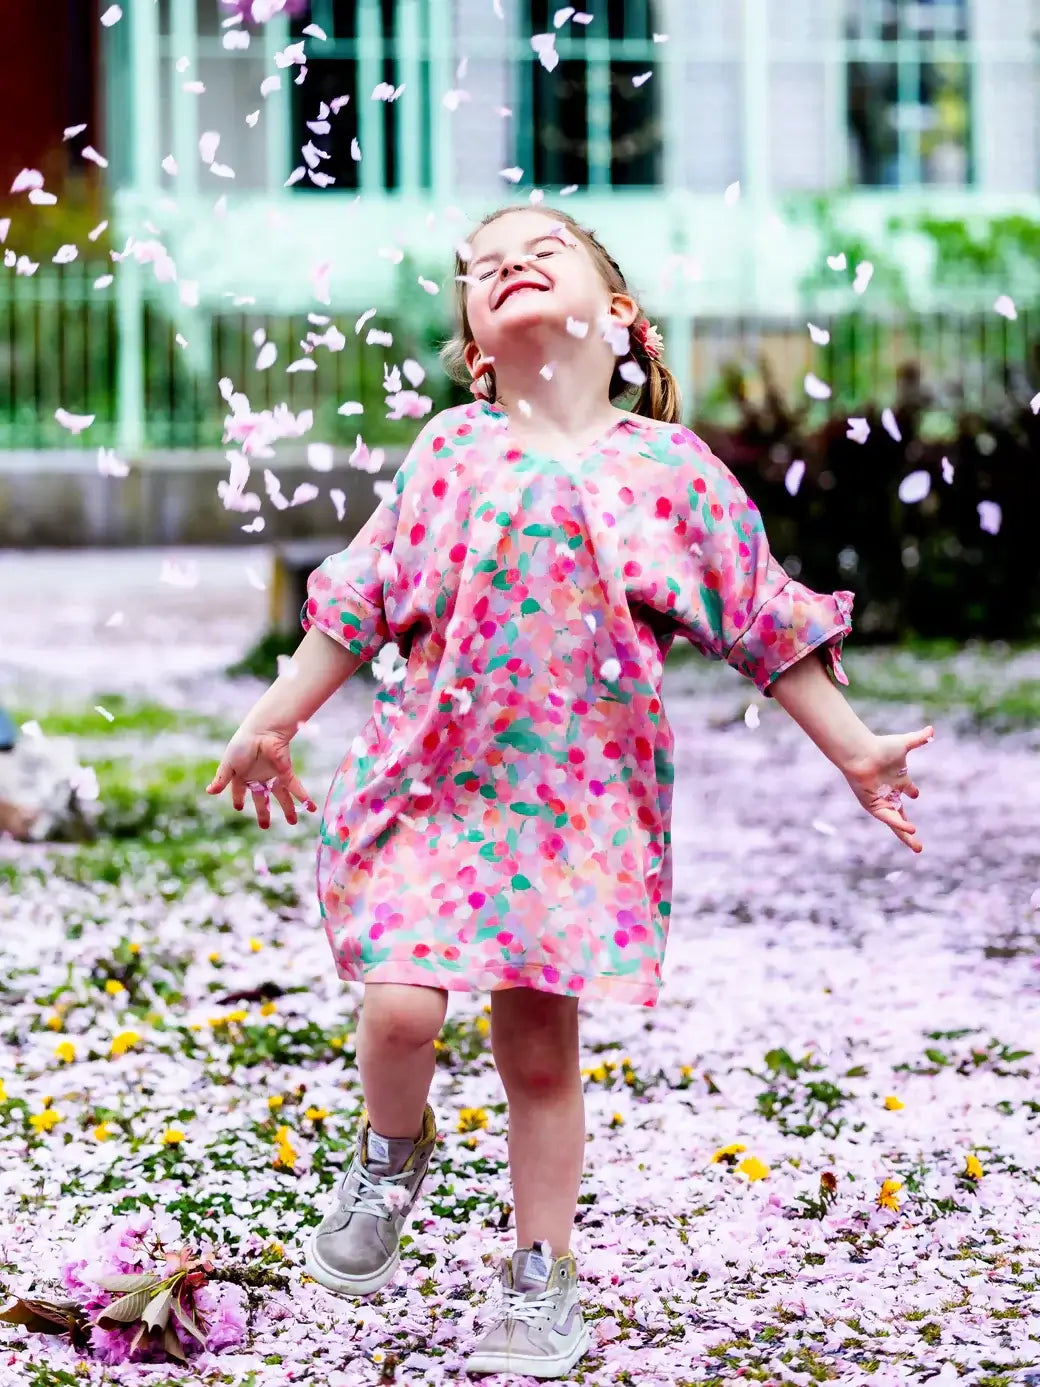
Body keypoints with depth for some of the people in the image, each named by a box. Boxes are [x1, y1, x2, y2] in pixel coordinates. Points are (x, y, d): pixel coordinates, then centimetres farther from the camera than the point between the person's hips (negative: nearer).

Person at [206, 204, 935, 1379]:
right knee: (401, 1003, -13)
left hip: (581, 797, 0)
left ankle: (543, 1276, 19)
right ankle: (393, 1149, 20)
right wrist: (274, 722, 16)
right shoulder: (453, 452, 3)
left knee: (541, 1048, 3)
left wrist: (856, 753, 7)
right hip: (435, 780, 1)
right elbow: (362, 601, 13)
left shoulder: (671, 468, 0)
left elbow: (765, 623, 7)